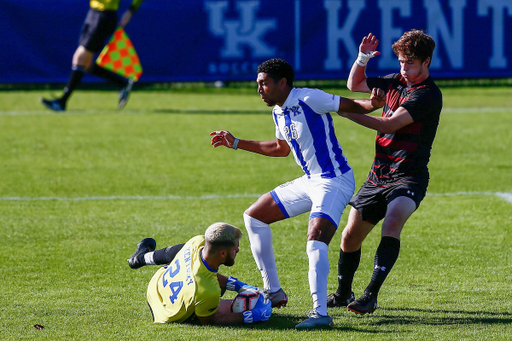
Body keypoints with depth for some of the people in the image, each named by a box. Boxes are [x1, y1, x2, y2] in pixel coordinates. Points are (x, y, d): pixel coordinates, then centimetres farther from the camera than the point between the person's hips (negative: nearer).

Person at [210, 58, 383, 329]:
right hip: (310, 181, 10)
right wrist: (236, 143, 31)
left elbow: (352, 106, -14)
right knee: (253, 216, 14)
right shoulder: (278, 112, 10)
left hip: (335, 181, -10)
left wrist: (372, 103, -37)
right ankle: (273, 292, 18)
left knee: (315, 242, -28)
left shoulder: (309, 99, -17)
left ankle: (320, 313, -30)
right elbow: (281, 148, 28)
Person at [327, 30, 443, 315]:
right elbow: (354, 85, 22)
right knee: (351, 236, 8)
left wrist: (348, 112, -21)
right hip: (379, 175, 7)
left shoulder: (429, 95, -13)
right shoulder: (396, 82, 10)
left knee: (392, 224, -32)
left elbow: (391, 124, -21)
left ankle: (371, 295, -37)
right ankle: (343, 293, 30)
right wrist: (362, 59, 3)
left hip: (408, 178, -7)